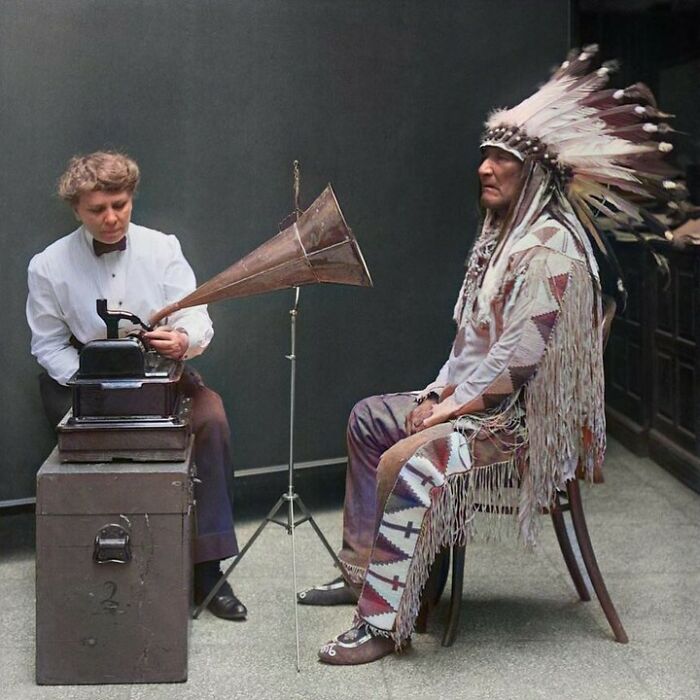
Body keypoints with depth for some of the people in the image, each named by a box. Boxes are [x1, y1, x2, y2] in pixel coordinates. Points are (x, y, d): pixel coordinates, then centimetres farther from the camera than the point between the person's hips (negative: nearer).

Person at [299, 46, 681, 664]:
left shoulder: (550, 248, -20)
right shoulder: (503, 235, 13)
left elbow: (518, 355, -25)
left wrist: (453, 406, -18)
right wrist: (440, 391, 6)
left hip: (529, 418, -11)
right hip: (478, 398, 11)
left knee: (403, 463, -30)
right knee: (368, 417, 18)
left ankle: (383, 623, -23)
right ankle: (361, 572, 23)